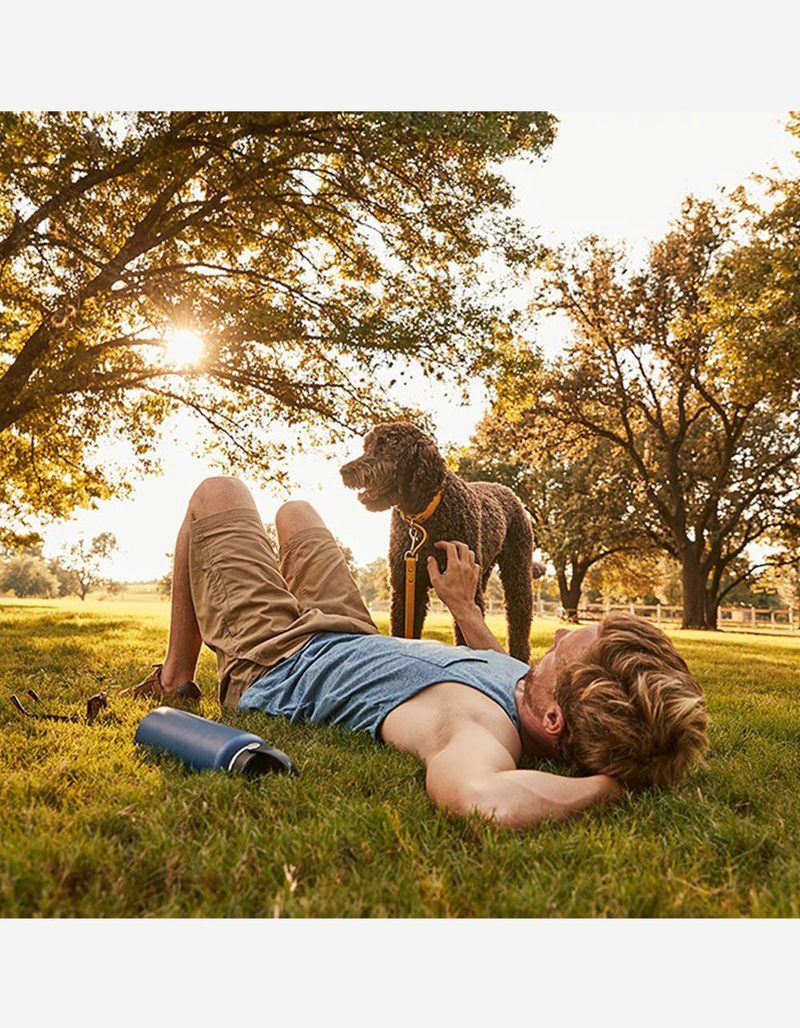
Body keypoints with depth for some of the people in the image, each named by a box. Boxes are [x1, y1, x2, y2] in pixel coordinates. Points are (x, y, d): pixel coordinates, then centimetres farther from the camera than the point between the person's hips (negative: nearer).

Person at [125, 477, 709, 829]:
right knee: (294, 512, 29)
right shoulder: (542, 687, -22)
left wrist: (605, 785, -56)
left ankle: (175, 681, 29)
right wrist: (465, 607, 9)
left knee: (218, 494, 10)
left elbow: (481, 797, -71)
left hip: (267, 663, -6)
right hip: (358, 639, 7)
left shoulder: (480, 723, -47)